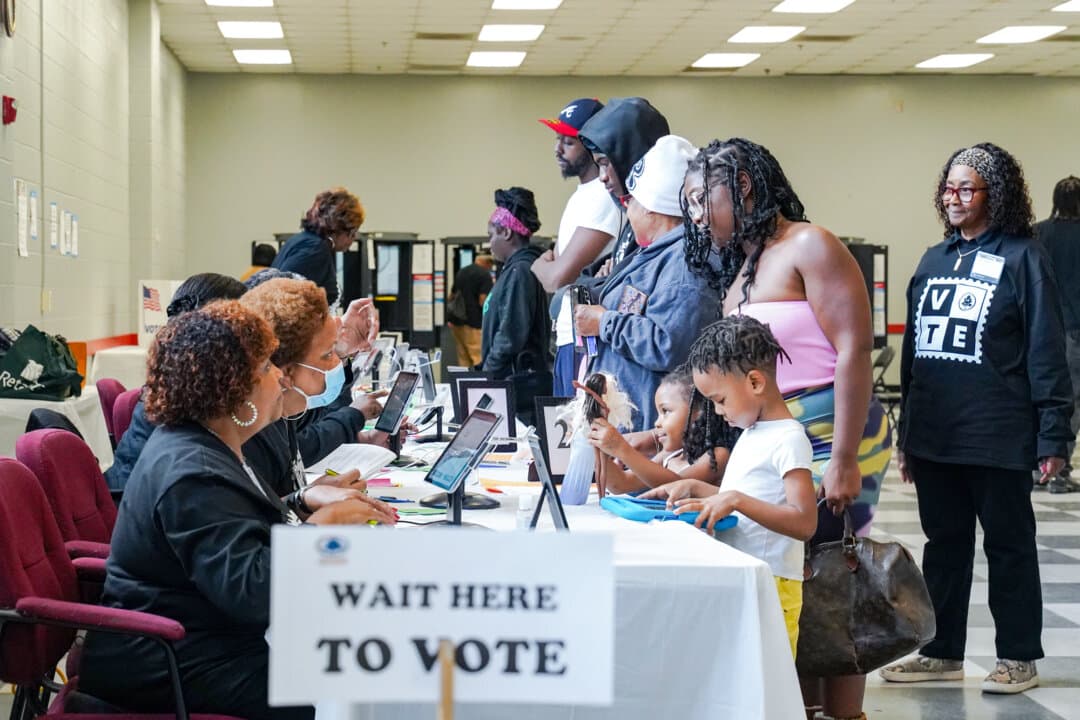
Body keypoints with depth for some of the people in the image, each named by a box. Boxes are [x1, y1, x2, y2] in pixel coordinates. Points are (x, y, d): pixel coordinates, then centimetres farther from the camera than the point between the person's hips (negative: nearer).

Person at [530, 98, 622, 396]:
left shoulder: (602, 197, -15)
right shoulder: (582, 194, 17)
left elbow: (558, 277, -19)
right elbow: (555, 275, 21)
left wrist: (541, 265, 2)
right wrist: (549, 263, -1)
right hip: (567, 338, 10)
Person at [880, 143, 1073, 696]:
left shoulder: (1021, 257, -5)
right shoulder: (933, 260, 13)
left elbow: (1045, 351, -9)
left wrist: (1052, 435, -13)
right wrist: (905, 433, 16)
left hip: (996, 437, -6)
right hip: (933, 435, 6)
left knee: (1008, 544, 5)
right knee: (944, 543, 13)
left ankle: (1018, 657, 15)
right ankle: (941, 652, 23)